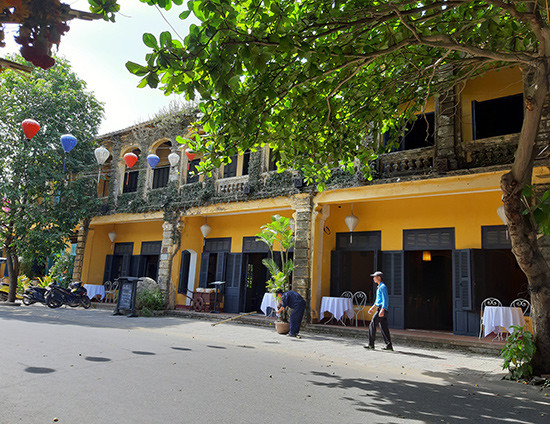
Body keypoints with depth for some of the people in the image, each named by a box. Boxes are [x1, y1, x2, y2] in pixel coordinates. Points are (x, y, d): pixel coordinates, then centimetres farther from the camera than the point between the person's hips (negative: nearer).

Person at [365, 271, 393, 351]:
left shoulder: (383, 287, -12)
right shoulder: (379, 287, 18)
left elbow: (385, 299, -20)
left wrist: (382, 310, -27)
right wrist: (373, 307, 30)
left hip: (381, 309, -10)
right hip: (380, 309, 10)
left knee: (372, 326, -5)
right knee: (384, 328, 8)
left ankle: (371, 344, 0)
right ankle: (389, 345, 8)